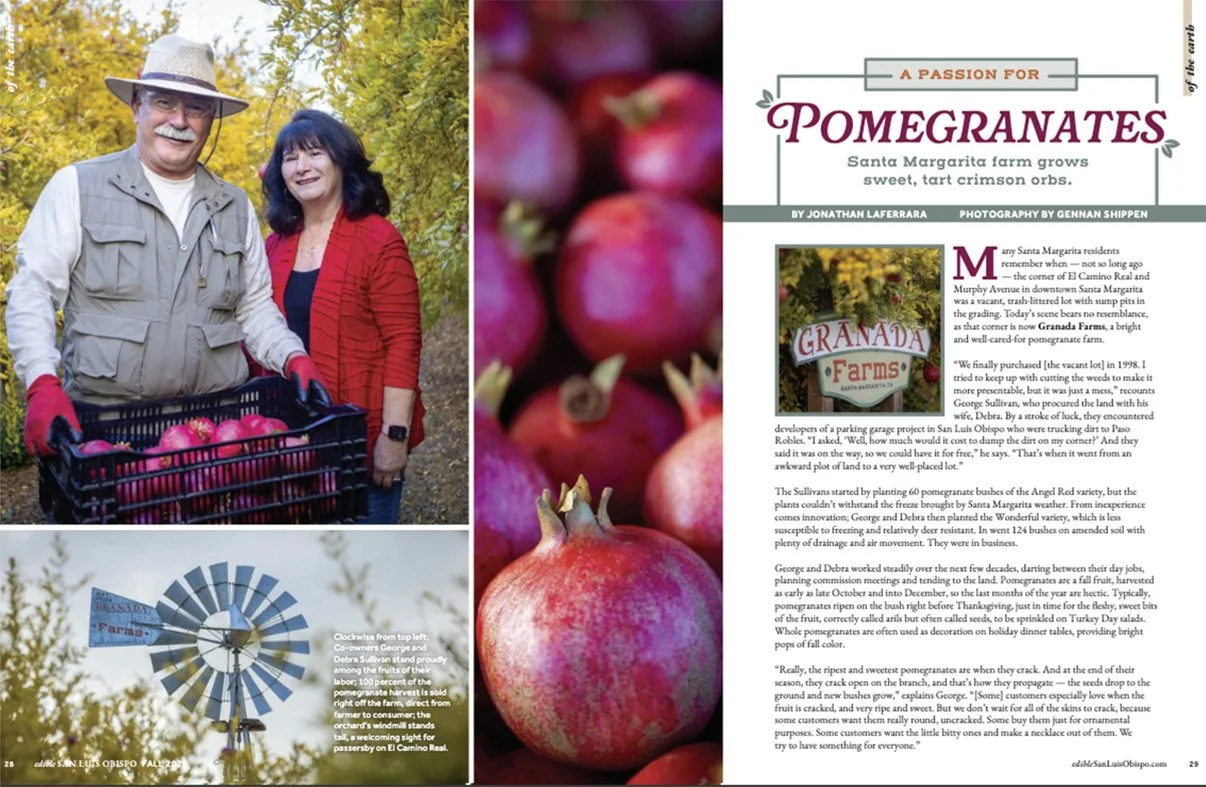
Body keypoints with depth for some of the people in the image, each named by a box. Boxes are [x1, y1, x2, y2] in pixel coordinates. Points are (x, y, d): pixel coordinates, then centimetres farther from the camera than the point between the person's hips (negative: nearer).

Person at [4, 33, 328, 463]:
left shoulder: (236, 207, 13)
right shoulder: (77, 187, 1)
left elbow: (254, 306, 17)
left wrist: (293, 358, -2)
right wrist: (43, 385, -17)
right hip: (102, 422, -3)